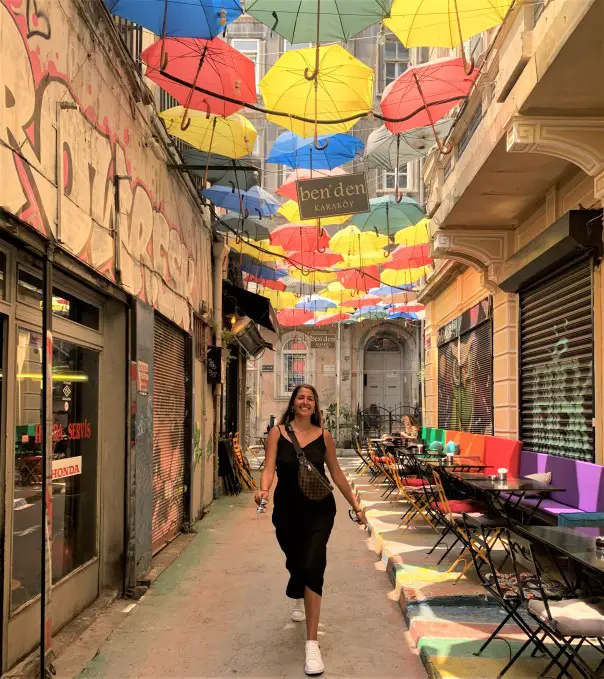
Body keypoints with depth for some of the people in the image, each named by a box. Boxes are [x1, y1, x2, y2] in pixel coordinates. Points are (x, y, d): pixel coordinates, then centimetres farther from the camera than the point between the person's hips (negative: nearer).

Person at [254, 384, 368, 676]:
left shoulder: (323, 436, -2)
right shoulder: (277, 433, -5)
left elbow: (336, 473, 6)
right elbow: (269, 468, -14)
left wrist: (356, 506, 8)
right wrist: (263, 490, -35)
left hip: (319, 510, -1)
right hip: (287, 510, 1)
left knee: (312, 568, -16)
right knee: (295, 563, 20)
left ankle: (312, 644, -12)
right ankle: (299, 602, 58)